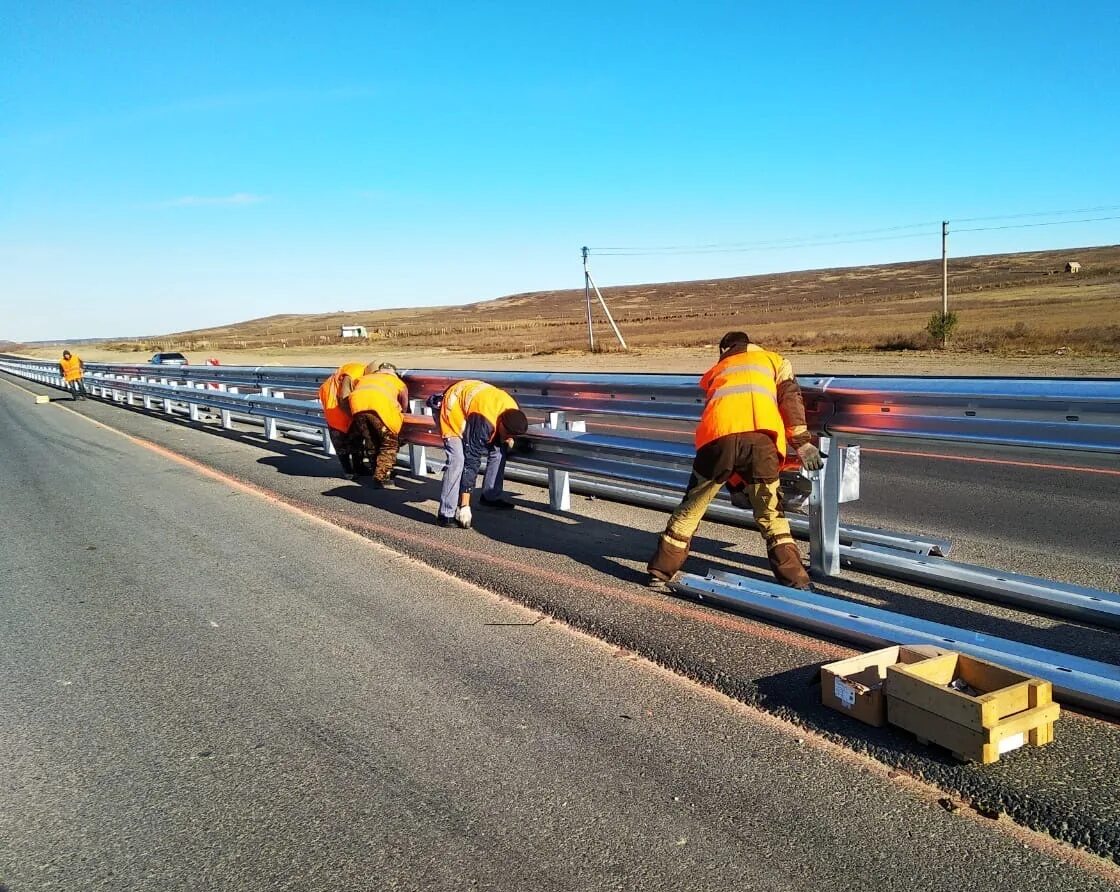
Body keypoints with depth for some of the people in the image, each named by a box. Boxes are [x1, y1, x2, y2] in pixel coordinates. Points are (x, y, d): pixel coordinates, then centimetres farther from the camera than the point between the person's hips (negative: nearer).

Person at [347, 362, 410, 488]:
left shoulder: (363, 378, 41)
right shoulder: (400, 383, 35)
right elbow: (404, 409, 40)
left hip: (357, 404, 3)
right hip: (381, 405, -3)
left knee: (371, 443, 20)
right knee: (390, 444, 11)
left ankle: (378, 474, 26)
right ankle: (380, 478, 2)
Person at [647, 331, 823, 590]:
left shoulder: (716, 370, 39)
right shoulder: (774, 360, 33)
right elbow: (790, 396, 14)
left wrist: (735, 478, 45)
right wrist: (802, 442, 7)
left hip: (718, 435, 1)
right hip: (760, 435, -1)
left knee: (690, 508, 15)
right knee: (771, 513, 12)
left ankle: (661, 571, 23)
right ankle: (794, 579, 8)